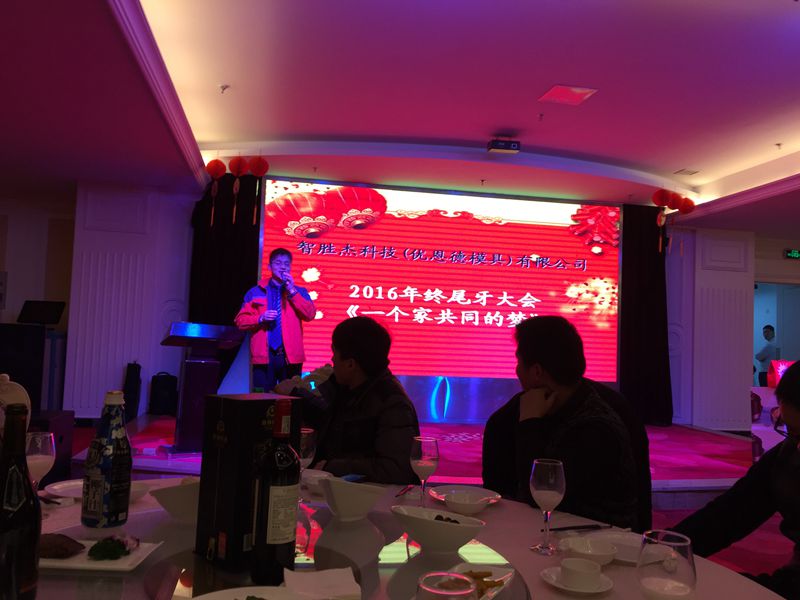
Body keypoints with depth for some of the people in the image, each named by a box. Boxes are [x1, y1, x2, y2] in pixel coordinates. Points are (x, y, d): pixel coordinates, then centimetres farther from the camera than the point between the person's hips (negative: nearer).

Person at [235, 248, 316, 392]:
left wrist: (292, 291, -9)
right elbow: (241, 320, 7)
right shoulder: (256, 292, 11)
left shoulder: (299, 292, 13)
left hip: (290, 356, 0)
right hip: (264, 355, 0)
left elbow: (310, 315, -5)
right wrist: (260, 318, -11)